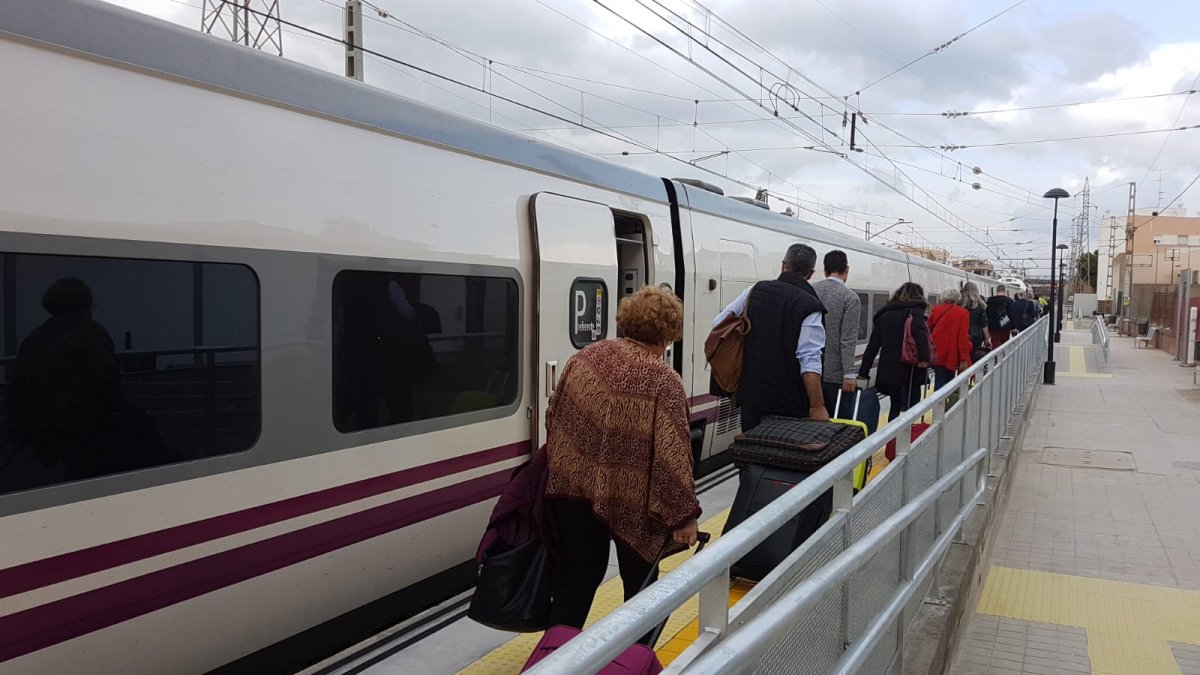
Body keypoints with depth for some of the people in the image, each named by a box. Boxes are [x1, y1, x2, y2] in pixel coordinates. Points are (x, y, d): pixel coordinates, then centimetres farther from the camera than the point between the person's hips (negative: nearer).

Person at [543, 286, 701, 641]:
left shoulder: (587, 356, -1)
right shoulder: (663, 382, -17)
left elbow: (554, 416, 8)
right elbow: (672, 456, -19)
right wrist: (684, 515, -11)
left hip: (571, 483, 4)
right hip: (630, 500, -4)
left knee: (577, 575, 16)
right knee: (639, 580, 17)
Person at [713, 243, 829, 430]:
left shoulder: (755, 290, 3)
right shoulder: (809, 306, -12)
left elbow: (719, 324, 8)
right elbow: (809, 362, -19)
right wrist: (817, 407, -16)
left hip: (750, 396, 5)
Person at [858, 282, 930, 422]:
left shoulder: (884, 314, 16)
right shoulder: (914, 311, 1)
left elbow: (873, 345, 15)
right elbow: (920, 333, -21)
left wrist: (864, 371, 16)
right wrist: (924, 357, -30)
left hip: (888, 369, 5)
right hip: (910, 368, -5)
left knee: (895, 405, 17)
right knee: (912, 404, 2)